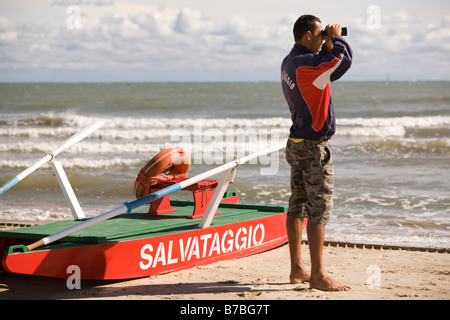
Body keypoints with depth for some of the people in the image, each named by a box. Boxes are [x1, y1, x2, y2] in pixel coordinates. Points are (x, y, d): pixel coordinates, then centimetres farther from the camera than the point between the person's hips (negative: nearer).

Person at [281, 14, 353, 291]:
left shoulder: (290, 62, 11)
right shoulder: (304, 63, -20)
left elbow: (327, 72, 21)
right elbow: (344, 61, -26)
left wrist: (329, 46, 9)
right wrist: (337, 39, -8)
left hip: (297, 144, 10)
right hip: (314, 147, -10)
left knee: (298, 207, 12)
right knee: (319, 210, -6)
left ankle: (297, 269, 18)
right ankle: (318, 275, -3)